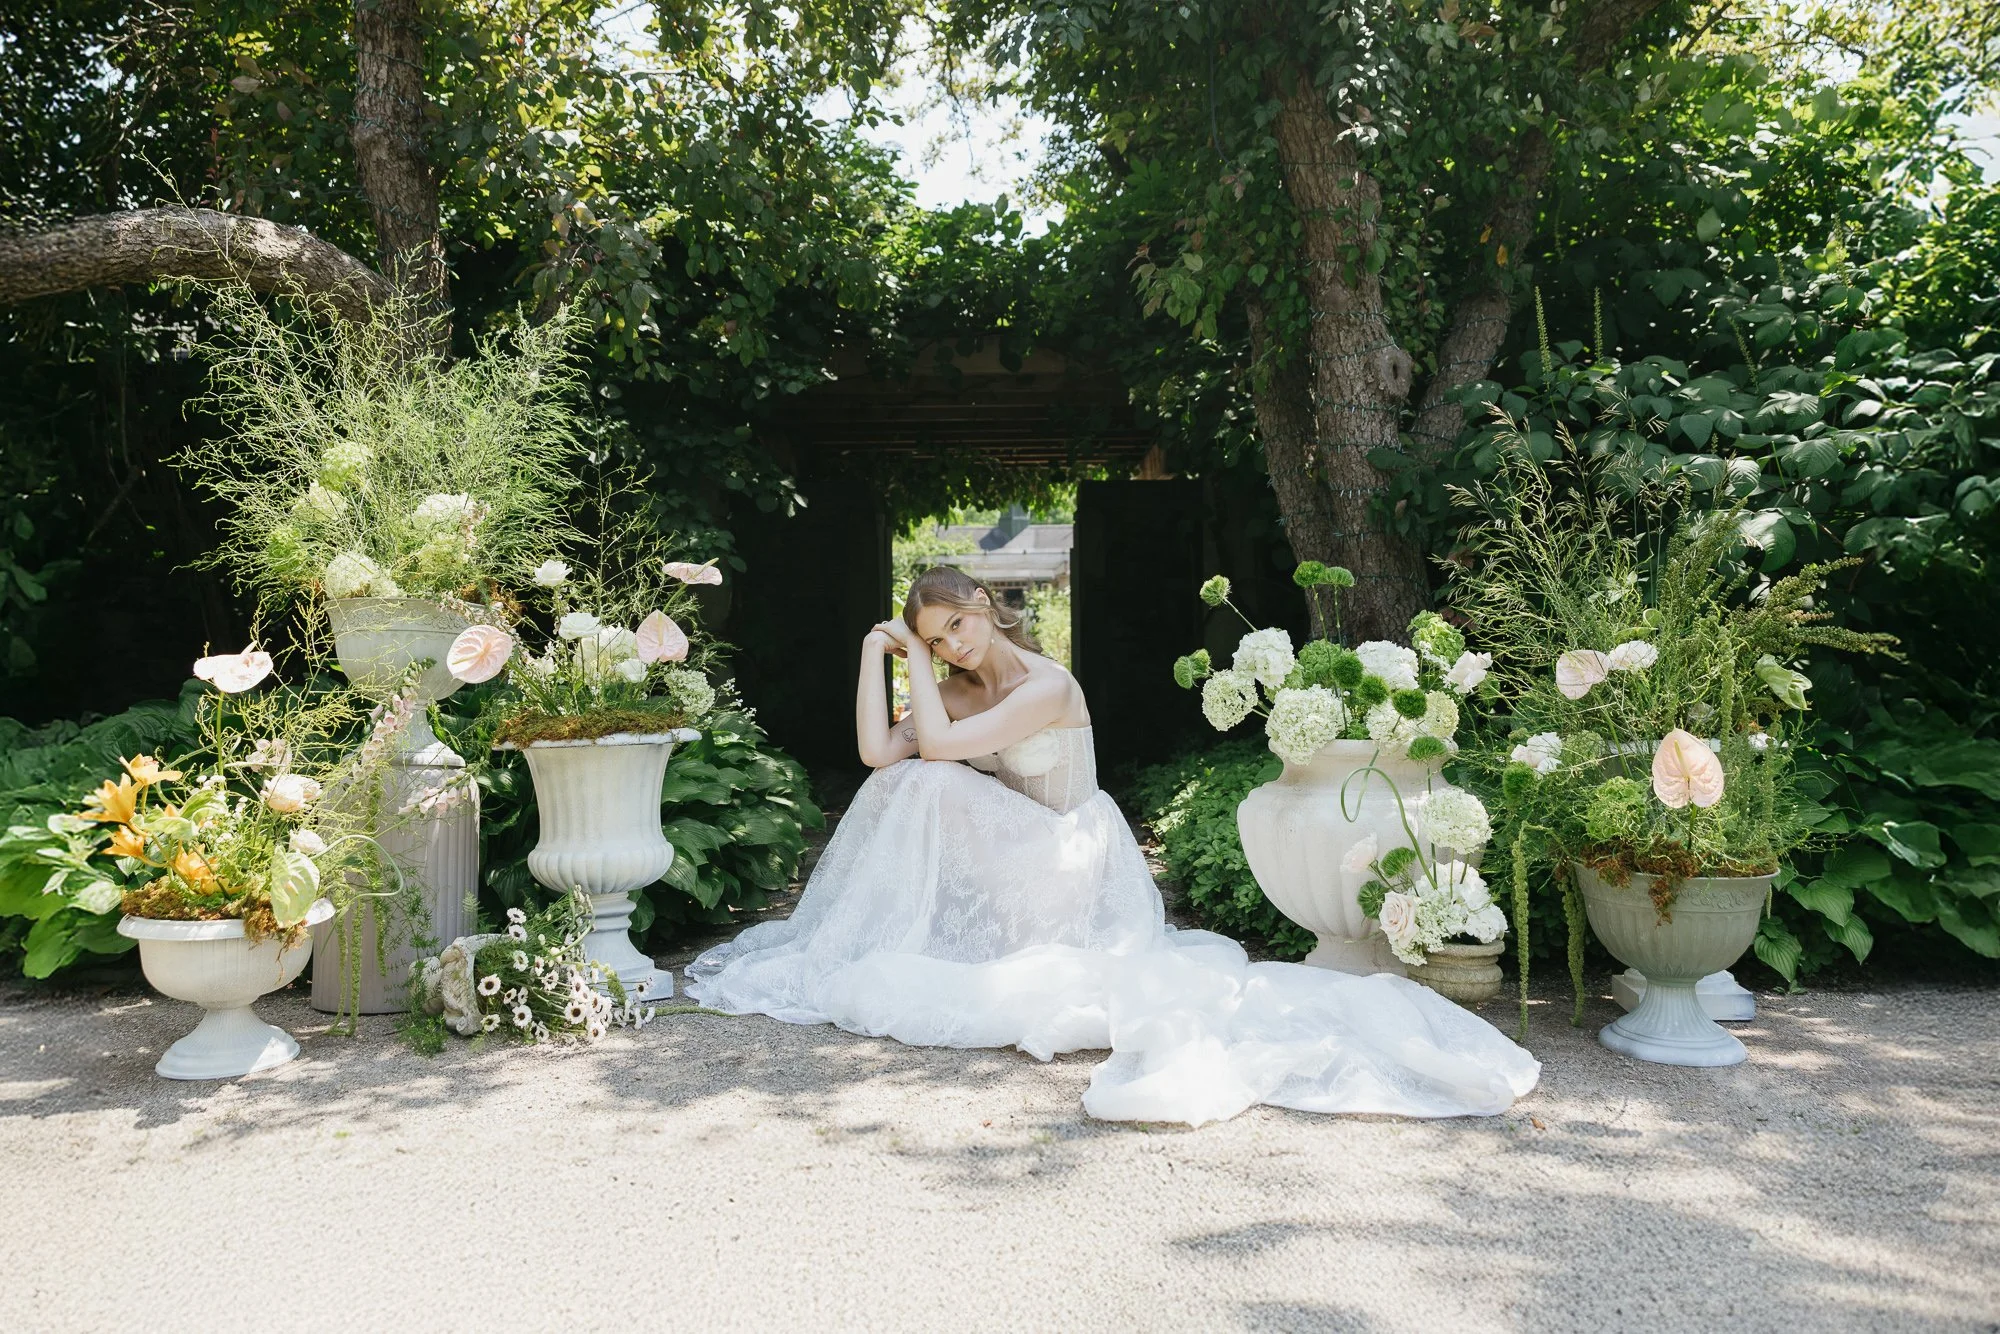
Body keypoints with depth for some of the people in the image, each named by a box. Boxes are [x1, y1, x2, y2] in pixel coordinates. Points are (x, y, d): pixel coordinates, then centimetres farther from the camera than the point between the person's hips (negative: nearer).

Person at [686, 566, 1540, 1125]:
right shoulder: (959, 694, 5)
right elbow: (878, 752, -9)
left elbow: (938, 745, -27)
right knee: (920, 783, -11)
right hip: (1011, 873, 7)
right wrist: (876, 654, -9)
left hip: (1070, 873, -7)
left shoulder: (1047, 688, -19)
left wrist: (917, 662, -12)